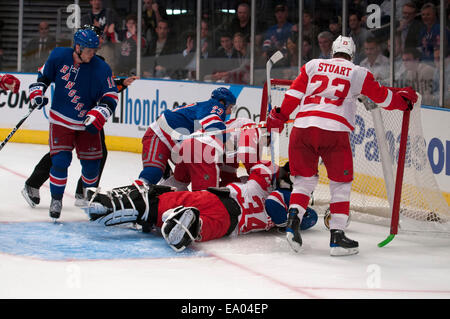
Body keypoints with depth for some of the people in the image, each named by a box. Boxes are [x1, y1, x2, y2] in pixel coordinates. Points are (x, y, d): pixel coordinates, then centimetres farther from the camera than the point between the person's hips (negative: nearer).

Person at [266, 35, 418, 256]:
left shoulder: (313, 65, 19)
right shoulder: (358, 73, 13)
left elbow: (294, 93, 14)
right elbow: (383, 97, 17)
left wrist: (279, 116, 23)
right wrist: (405, 98, 33)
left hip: (303, 126, 3)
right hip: (334, 131, -3)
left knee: (304, 179, 17)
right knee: (341, 184, 9)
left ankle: (293, 220, -2)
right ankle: (337, 235, 3)